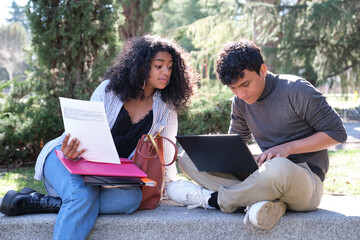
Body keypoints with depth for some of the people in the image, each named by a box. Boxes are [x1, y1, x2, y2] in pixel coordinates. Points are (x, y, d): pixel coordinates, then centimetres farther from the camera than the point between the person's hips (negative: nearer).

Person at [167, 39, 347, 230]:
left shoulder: (296, 90, -10)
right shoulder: (240, 102, 7)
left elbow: (337, 133, -9)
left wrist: (288, 148, -18)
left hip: (305, 176, -6)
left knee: (278, 168, -44)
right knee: (189, 159, -8)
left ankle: (213, 199, -15)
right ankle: (269, 202, -27)